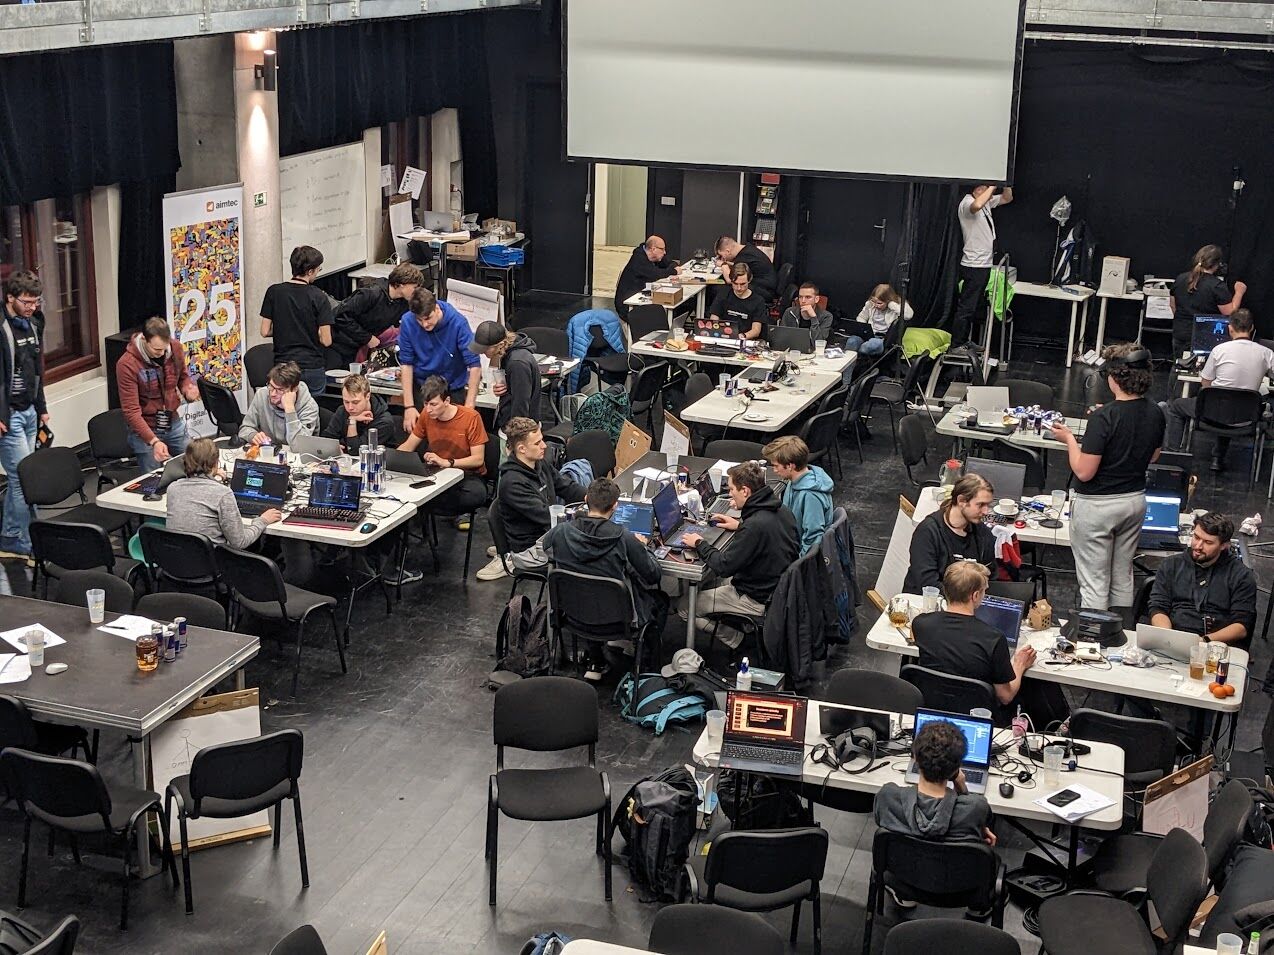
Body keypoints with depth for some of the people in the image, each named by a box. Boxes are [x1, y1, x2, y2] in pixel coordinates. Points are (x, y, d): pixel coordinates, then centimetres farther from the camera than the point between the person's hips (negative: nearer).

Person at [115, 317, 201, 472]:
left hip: (175, 423, 5)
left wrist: (188, 389, -14)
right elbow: (131, 411, -23)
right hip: (145, 429, -5)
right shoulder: (126, 364, -23)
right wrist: (154, 441, -34)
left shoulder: (176, 348, -9)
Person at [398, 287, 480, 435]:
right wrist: (408, 406, -15)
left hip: (454, 386, -1)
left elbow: (475, 365, -23)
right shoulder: (407, 322, -16)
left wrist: (468, 407, -28)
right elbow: (406, 364, -10)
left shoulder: (457, 322, -22)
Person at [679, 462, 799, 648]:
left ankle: (739, 641, 5)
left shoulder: (754, 526, -30)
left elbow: (723, 566, -24)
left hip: (761, 600, -9)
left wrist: (699, 544, -9)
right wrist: (740, 524, 15)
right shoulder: (781, 510, -3)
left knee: (685, 606, 0)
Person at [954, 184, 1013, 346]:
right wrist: (992, 186, -30)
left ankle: (965, 341, 24)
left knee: (973, 307, 16)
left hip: (984, 264, 10)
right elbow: (976, 206, -41)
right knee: (966, 308, -7)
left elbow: (1007, 198, 22)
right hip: (973, 265, -10)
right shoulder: (967, 203, -17)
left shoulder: (986, 201, 11)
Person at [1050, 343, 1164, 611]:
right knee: (1123, 578, 20)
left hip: (1097, 505, -7)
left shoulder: (1103, 418, -24)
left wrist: (1069, 439, -7)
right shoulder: (1155, 413, -3)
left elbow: (1084, 471, -23)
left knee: (1094, 582, 2)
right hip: (1135, 499, 7)